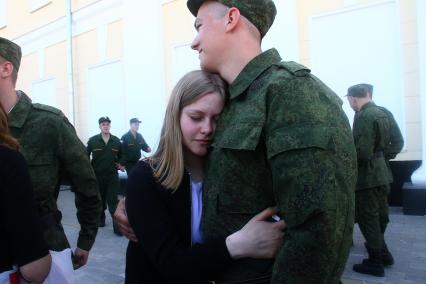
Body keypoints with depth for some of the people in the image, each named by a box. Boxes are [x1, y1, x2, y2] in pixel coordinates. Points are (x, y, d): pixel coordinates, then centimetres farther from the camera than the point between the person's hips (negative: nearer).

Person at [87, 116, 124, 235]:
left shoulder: (116, 140, 1)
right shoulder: (92, 140, -4)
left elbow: (120, 156, 16)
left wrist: (120, 164, 4)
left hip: (112, 175, 0)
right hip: (97, 175, 0)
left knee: (113, 200, -4)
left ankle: (117, 225, -4)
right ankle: (101, 219, 34)